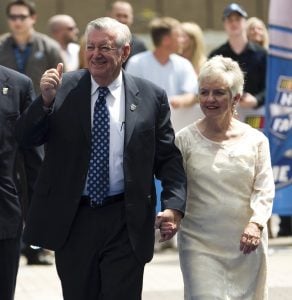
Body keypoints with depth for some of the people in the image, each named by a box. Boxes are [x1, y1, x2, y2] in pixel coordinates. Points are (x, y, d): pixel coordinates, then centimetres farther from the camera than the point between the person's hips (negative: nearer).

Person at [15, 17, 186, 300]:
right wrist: (46, 100, -20)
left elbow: (169, 157, 3)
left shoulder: (151, 96, 0)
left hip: (125, 223, -1)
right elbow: (25, 138, -2)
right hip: (71, 220, 1)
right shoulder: (64, 87, 1)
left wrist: (174, 204, -11)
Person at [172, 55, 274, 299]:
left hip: (246, 244, 2)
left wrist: (256, 223, -16)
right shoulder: (185, 139, 1)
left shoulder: (256, 140, 4)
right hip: (199, 243, -2)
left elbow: (264, 189, 0)